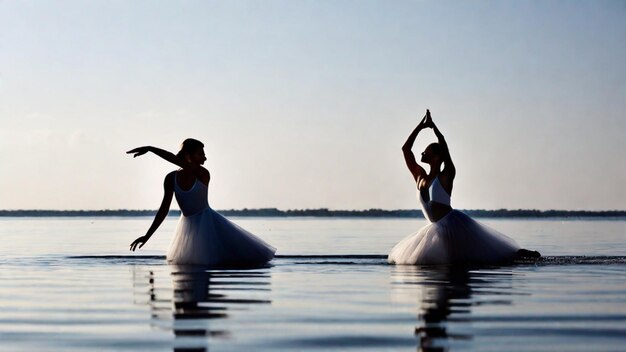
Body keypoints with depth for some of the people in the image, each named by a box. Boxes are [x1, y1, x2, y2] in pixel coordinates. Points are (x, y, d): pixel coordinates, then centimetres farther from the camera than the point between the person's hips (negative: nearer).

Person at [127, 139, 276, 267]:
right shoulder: (171, 179, -5)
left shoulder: (203, 174, -16)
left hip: (208, 224, -4)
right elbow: (164, 209, -2)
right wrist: (147, 236, -5)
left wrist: (150, 149, -32)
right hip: (187, 226, 4)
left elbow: (177, 160, -31)